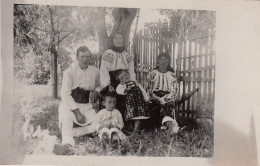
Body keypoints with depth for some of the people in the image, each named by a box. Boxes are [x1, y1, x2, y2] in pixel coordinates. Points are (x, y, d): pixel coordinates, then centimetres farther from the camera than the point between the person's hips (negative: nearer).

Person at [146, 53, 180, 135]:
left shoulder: (172, 75, 16)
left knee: (168, 106, -32)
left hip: (168, 99, 3)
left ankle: (169, 124, -57)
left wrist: (163, 99, -9)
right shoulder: (152, 74, 12)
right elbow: (148, 90, 3)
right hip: (155, 99, -2)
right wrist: (158, 100, -14)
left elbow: (175, 92, 7)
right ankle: (170, 123, -60)